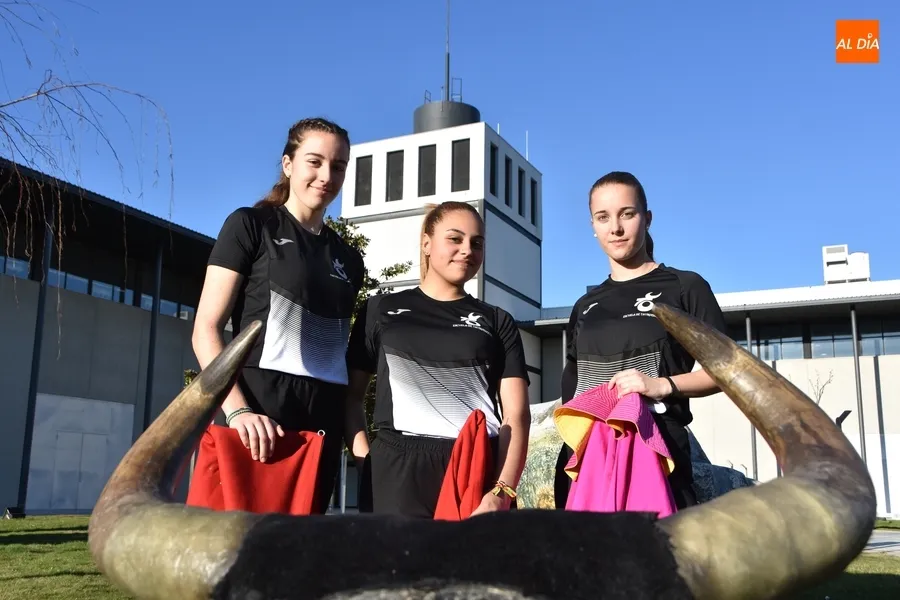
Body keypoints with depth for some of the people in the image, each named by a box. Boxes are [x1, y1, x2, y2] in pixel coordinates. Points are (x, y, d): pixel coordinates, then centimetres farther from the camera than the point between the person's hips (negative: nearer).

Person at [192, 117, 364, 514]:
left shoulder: (348, 259, 18)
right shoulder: (251, 225, 3)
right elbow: (206, 331, -5)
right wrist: (238, 410, -18)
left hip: (325, 421, 5)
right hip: (260, 412, -5)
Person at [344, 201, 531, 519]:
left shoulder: (497, 322, 15)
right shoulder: (381, 310, 14)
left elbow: (516, 413, 5)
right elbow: (350, 394, 14)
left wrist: (503, 490, -10)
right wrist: (363, 457, -3)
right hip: (398, 473, -1)